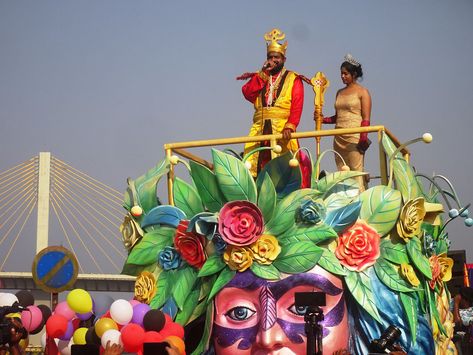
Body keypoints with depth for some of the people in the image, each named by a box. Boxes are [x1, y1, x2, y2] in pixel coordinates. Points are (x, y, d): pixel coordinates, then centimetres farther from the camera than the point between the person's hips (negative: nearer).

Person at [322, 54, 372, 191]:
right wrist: (323, 120, 6)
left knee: (356, 172, -12)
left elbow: (366, 118, -5)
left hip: (354, 137, -6)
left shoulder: (362, 92, 1)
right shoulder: (339, 93, 19)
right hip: (339, 137, 6)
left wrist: (363, 138, -15)